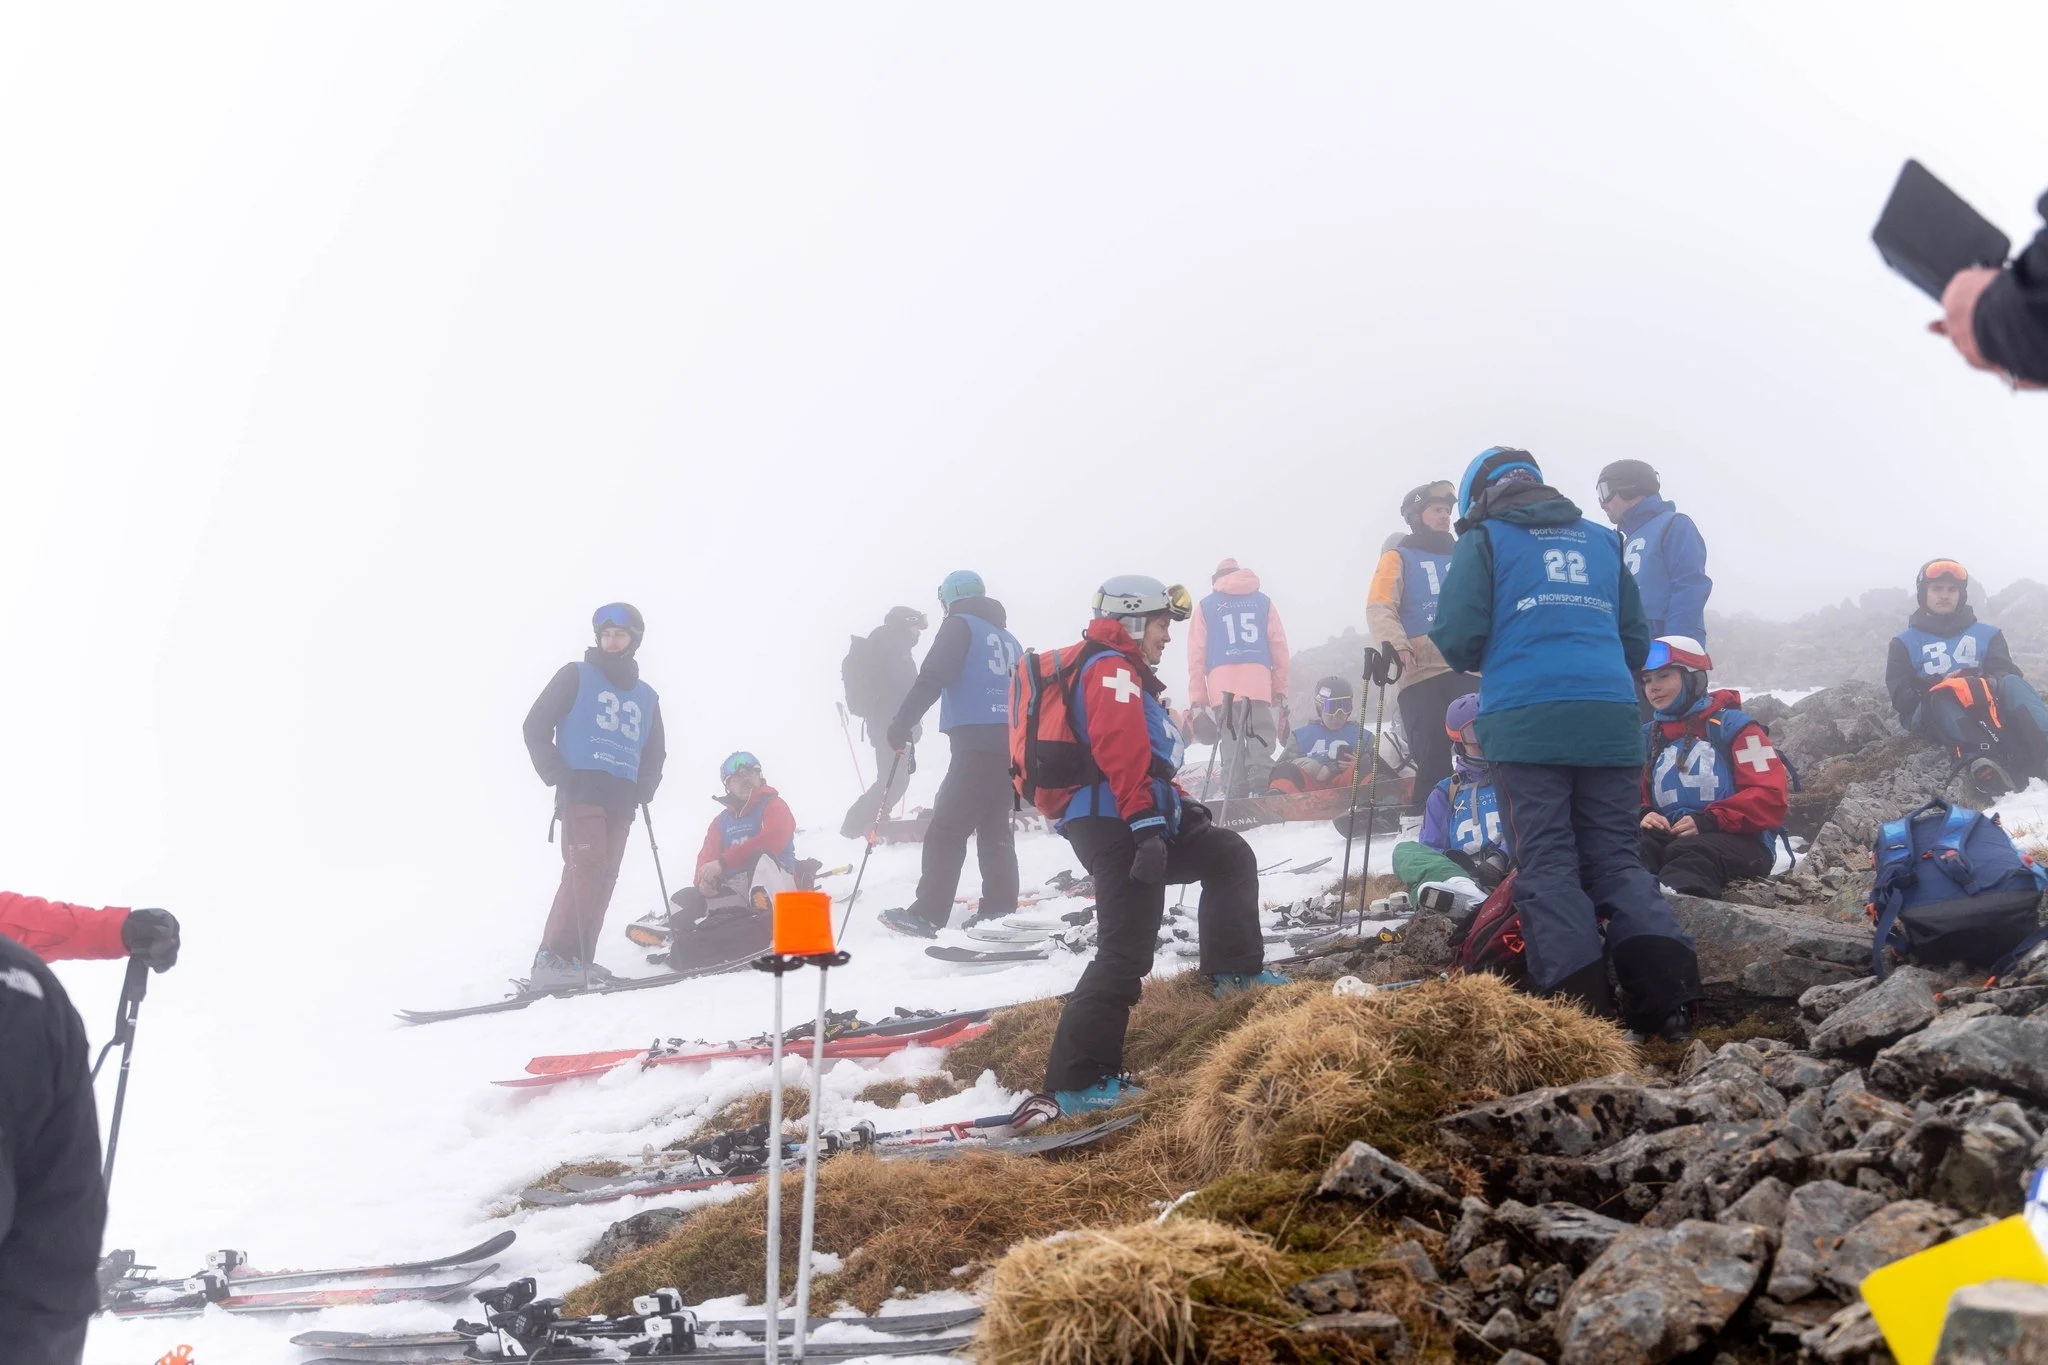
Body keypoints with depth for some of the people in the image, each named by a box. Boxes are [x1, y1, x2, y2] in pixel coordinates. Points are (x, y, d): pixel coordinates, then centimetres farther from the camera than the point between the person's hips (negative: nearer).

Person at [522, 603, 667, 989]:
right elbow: (537, 726, 1)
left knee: (604, 878, -1)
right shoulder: (576, 676, 7)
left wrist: (644, 789, 10)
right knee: (585, 869, -19)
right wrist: (558, 776, -9)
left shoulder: (646, 696, 21)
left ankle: (577, 959, 1)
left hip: (621, 799, 6)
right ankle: (553, 958, -22)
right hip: (582, 791, -6)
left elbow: (655, 752, 29)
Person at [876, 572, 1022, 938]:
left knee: (947, 827, -9)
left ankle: (927, 915, -13)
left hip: (977, 742, -8)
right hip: (1011, 743, 8)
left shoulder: (959, 625, 1)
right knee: (995, 825, 14)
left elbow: (931, 678, -11)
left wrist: (902, 722, -10)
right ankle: (999, 906, 11)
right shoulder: (1008, 638, 22)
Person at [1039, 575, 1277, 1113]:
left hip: (1131, 821, 10)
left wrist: (1179, 803, 28)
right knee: (1127, 951, -15)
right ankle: (1079, 1080, -15)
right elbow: (1121, 751, -22)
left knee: (1230, 856, 20)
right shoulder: (1111, 667, -7)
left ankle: (1234, 970, 25)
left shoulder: (1125, 673, 26)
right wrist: (1146, 825, -29)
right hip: (1113, 822, -10)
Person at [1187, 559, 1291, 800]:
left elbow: (1197, 655, 9)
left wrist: (1197, 699, 9)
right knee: (1261, 747, 1)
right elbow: (1279, 649, 12)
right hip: (1260, 684, 0)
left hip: (1223, 685, 0)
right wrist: (1281, 691, 15)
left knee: (1232, 748, 1)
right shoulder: (1263, 602, 18)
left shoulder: (1207, 605, 15)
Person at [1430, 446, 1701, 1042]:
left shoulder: (1484, 540, 8)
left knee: (1547, 864, -2)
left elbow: (1456, 639, 0)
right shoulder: (1603, 541, 22)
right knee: (1616, 858, 8)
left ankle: (1580, 1005, -13)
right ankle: (1666, 988, -10)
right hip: (1610, 723, 4)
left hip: (1526, 723, -4)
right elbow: (1636, 643, 23)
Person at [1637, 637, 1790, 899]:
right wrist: (1642, 816, -6)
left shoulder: (1731, 725, 4)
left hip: (1739, 840, -4)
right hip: (1669, 836, 4)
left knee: (1691, 852, -39)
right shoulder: (1648, 737, 19)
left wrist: (1710, 820, -19)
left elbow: (1770, 795, -6)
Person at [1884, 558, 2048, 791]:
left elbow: (2007, 673, 6)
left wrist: (1989, 685, -18)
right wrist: (1939, 686, -15)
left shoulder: (1987, 634, 21)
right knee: (1942, 695, -36)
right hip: (1932, 715, -2)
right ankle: (1981, 754, -64)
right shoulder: (1905, 643, 14)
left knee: (2012, 684, -28)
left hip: (1984, 708, 2)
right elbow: (1901, 697, 3)